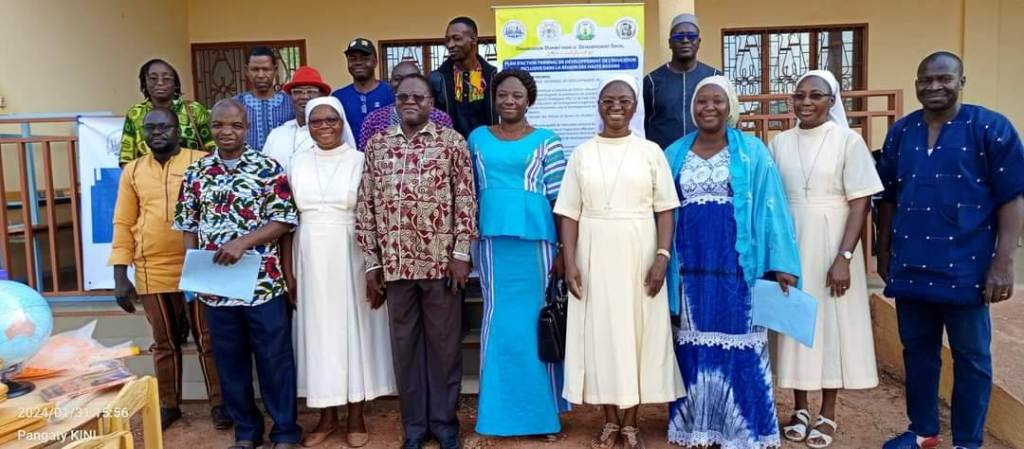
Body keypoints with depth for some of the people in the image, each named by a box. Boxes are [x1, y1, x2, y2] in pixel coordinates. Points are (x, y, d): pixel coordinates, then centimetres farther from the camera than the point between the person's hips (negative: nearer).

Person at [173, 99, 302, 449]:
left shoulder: (268, 168, -4)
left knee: (274, 359, 5)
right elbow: (189, 226, 10)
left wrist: (243, 242, -18)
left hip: (263, 284, -3)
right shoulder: (195, 173, 7)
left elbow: (283, 221, -7)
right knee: (230, 361, 13)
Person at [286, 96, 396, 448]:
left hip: (350, 258, -3)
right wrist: (287, 267, 4)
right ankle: (327, 416, 22)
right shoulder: (298, 163, 6)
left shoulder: (360, 161, -2)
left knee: (353, 328, 4)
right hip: (311, 259, 3)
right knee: (318, 330, 9)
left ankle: (356, 417, 17)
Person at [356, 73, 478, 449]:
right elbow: (366, 206, 6)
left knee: (444, 343, 8)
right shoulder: (376, 145, 7)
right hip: (395, 263, 2)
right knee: (405, 344, 11)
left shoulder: (451, 141, 1)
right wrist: (372, 263, 3)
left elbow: (466, 200, -2)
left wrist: (461, 253, -7)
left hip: (441, 260, -2)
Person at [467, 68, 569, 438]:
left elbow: (560, 198, 1)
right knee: (499, 320, 6)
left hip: (536, 238, -2)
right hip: (492, 239, 2)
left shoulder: (547, 141, 3)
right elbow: (470, 192, 13)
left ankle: (541, 410, 18)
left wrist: (564, 250, -2)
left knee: (536, 318, 3)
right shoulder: (477, 139, 10)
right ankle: (500, 411, 18)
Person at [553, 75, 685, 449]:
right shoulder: (582, 153, 5)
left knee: (638, 330, 5)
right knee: (599, 332, 5)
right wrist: (570, 262, -6)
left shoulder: (650, 151, 3)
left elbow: (665, 209, 0)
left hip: (639, 255, -1)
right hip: (594, 256, 1)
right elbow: (569, 212, 2)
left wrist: (662, 256, -11)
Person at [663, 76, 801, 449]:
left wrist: (781, 263, -8)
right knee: (693, 343, 9)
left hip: (736, 264, -2)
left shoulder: (753, 152, 1)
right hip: (689, 267, 3)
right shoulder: (674, 154, 8)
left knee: (737, 342, 2)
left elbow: (770, 207, -2)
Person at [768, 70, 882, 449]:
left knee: (832, 324, 5)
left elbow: (860, 204, -8)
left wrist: (844, 257, -16)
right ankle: (800, 409, 23)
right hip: (790, 246, 3)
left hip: (831, 246, -3)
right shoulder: (779, 143, 5)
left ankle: (827, 415, 19)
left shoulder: (848, 141, -5)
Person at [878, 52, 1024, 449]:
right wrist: (883, 250, 13)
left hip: (965, 265, -4)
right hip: (910, 265, 4)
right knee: (917, 350, 14)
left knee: (971, 357, 8)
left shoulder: (991, 128, -5)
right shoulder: (900, 132, 8)